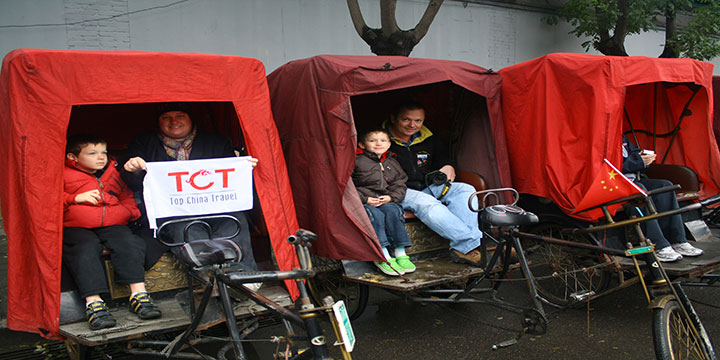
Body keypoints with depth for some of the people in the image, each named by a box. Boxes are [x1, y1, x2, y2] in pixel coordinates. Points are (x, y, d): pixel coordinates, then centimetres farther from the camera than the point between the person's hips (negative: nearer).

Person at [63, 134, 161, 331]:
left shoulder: (115, 173, 22)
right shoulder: (64, 175, 10)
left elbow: (127, 197, 29)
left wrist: (130, 211, 8)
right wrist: (76, 198, -13)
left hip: (113, 225, 3)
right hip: (76, 227, -3)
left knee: (128, 243, -26)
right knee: (85, 250, -32)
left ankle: (139, 294, -26)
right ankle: (93, 303, -36)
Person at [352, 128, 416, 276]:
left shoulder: (392, 163, 18)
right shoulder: (356, 161, 0)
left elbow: (400, 184, 17)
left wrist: (391, 197, -5)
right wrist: (364, 199, -14)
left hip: (386, 200, 4)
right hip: (362, 202, -4)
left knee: (393, 212, -28)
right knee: (376, 215, -33)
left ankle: (400, 253, -27)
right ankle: (383, 257, -35)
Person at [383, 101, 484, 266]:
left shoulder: (428, 139, 13)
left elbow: (444, 161, 26)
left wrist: (448, 169, 1)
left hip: (429, 187, 6)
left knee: (465, 190, -16)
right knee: (426, 203, -37)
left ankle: (462, 249, -31)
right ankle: (472, 244, -39)